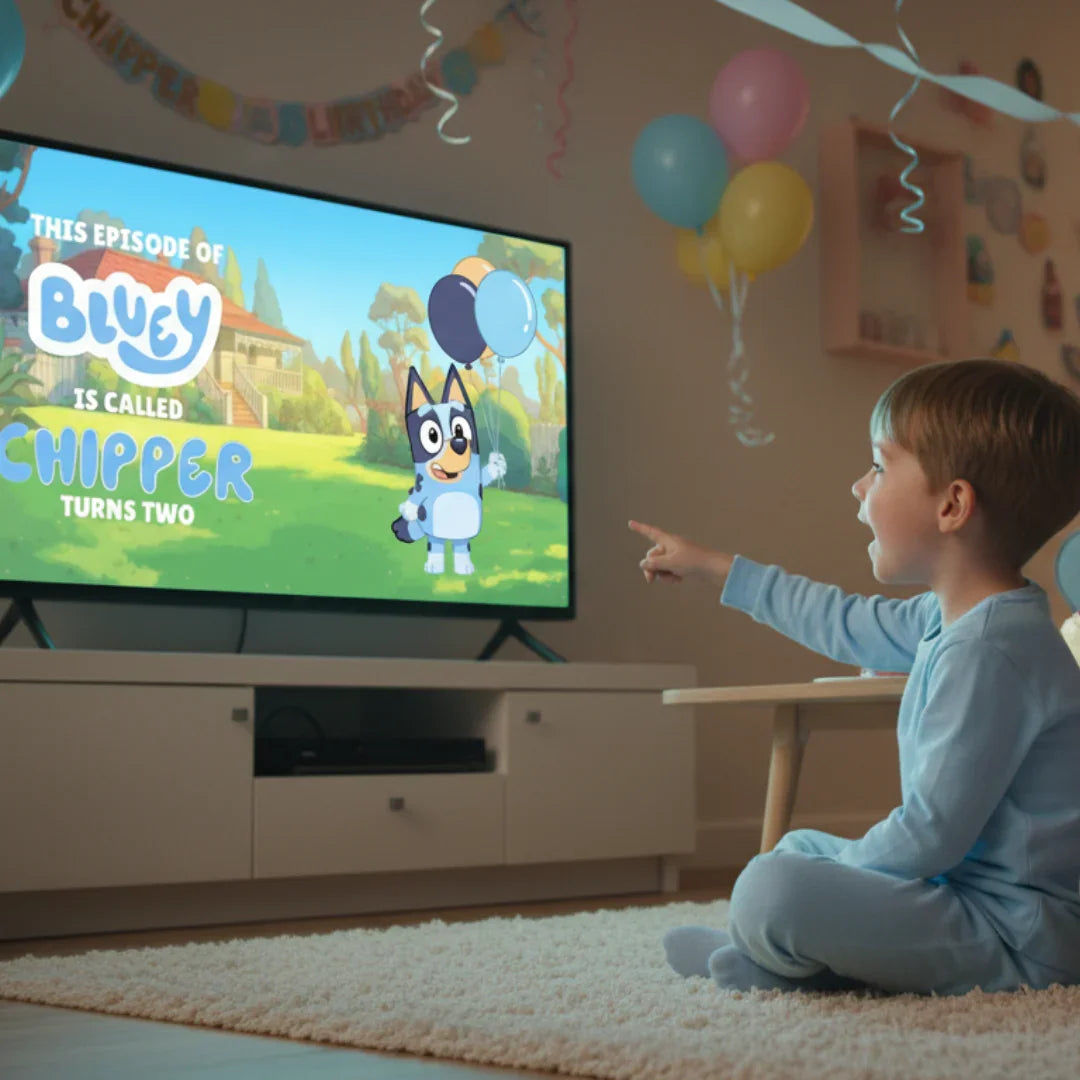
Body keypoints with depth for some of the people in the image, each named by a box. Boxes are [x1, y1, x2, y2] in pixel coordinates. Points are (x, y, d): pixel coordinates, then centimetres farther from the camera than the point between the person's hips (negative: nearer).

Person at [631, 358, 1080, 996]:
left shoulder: (989, 649, -25)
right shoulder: (950, 619, 9)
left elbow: (930, 834, -25)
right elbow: (848, 624, 27)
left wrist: (828, 878, -8)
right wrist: (715, 569, 36)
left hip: (1022, 939, -11)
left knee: (771, 891, -25)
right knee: (800, 847, 27)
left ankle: (766, 961, 5)